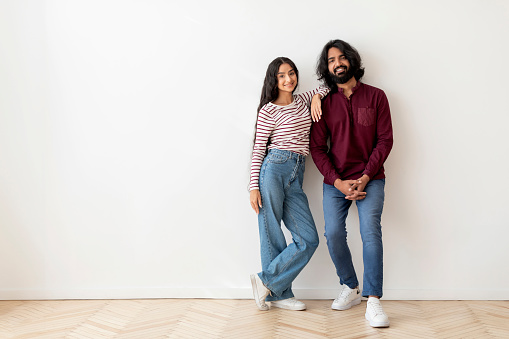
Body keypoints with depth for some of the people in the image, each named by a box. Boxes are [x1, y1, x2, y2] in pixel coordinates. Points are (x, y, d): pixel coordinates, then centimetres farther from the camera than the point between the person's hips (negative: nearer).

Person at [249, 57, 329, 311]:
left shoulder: (302, 101, 18)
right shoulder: (269, 111, 2)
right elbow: (258, 150, 0)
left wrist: (316, 96, 11)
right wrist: (254, 187, -7)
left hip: (296, 176, 6)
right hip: (273, 169, -6)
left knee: (309, 239, -2)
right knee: (272, 237, -3)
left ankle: (266, 281, 7)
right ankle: (279, 293, 11)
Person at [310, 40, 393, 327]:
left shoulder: (375, 97, 3)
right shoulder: (324, 102, 6)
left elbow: (385, 140, -1)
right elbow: (317, 147, 2)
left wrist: (364, 178, -12)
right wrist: (338, 182, -10)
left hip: (370, 179, -2)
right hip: (335, 181, 2)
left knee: (371, 230, -18)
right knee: (334, 233, -9)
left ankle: (373, 301, -15)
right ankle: (350, 289, 13)